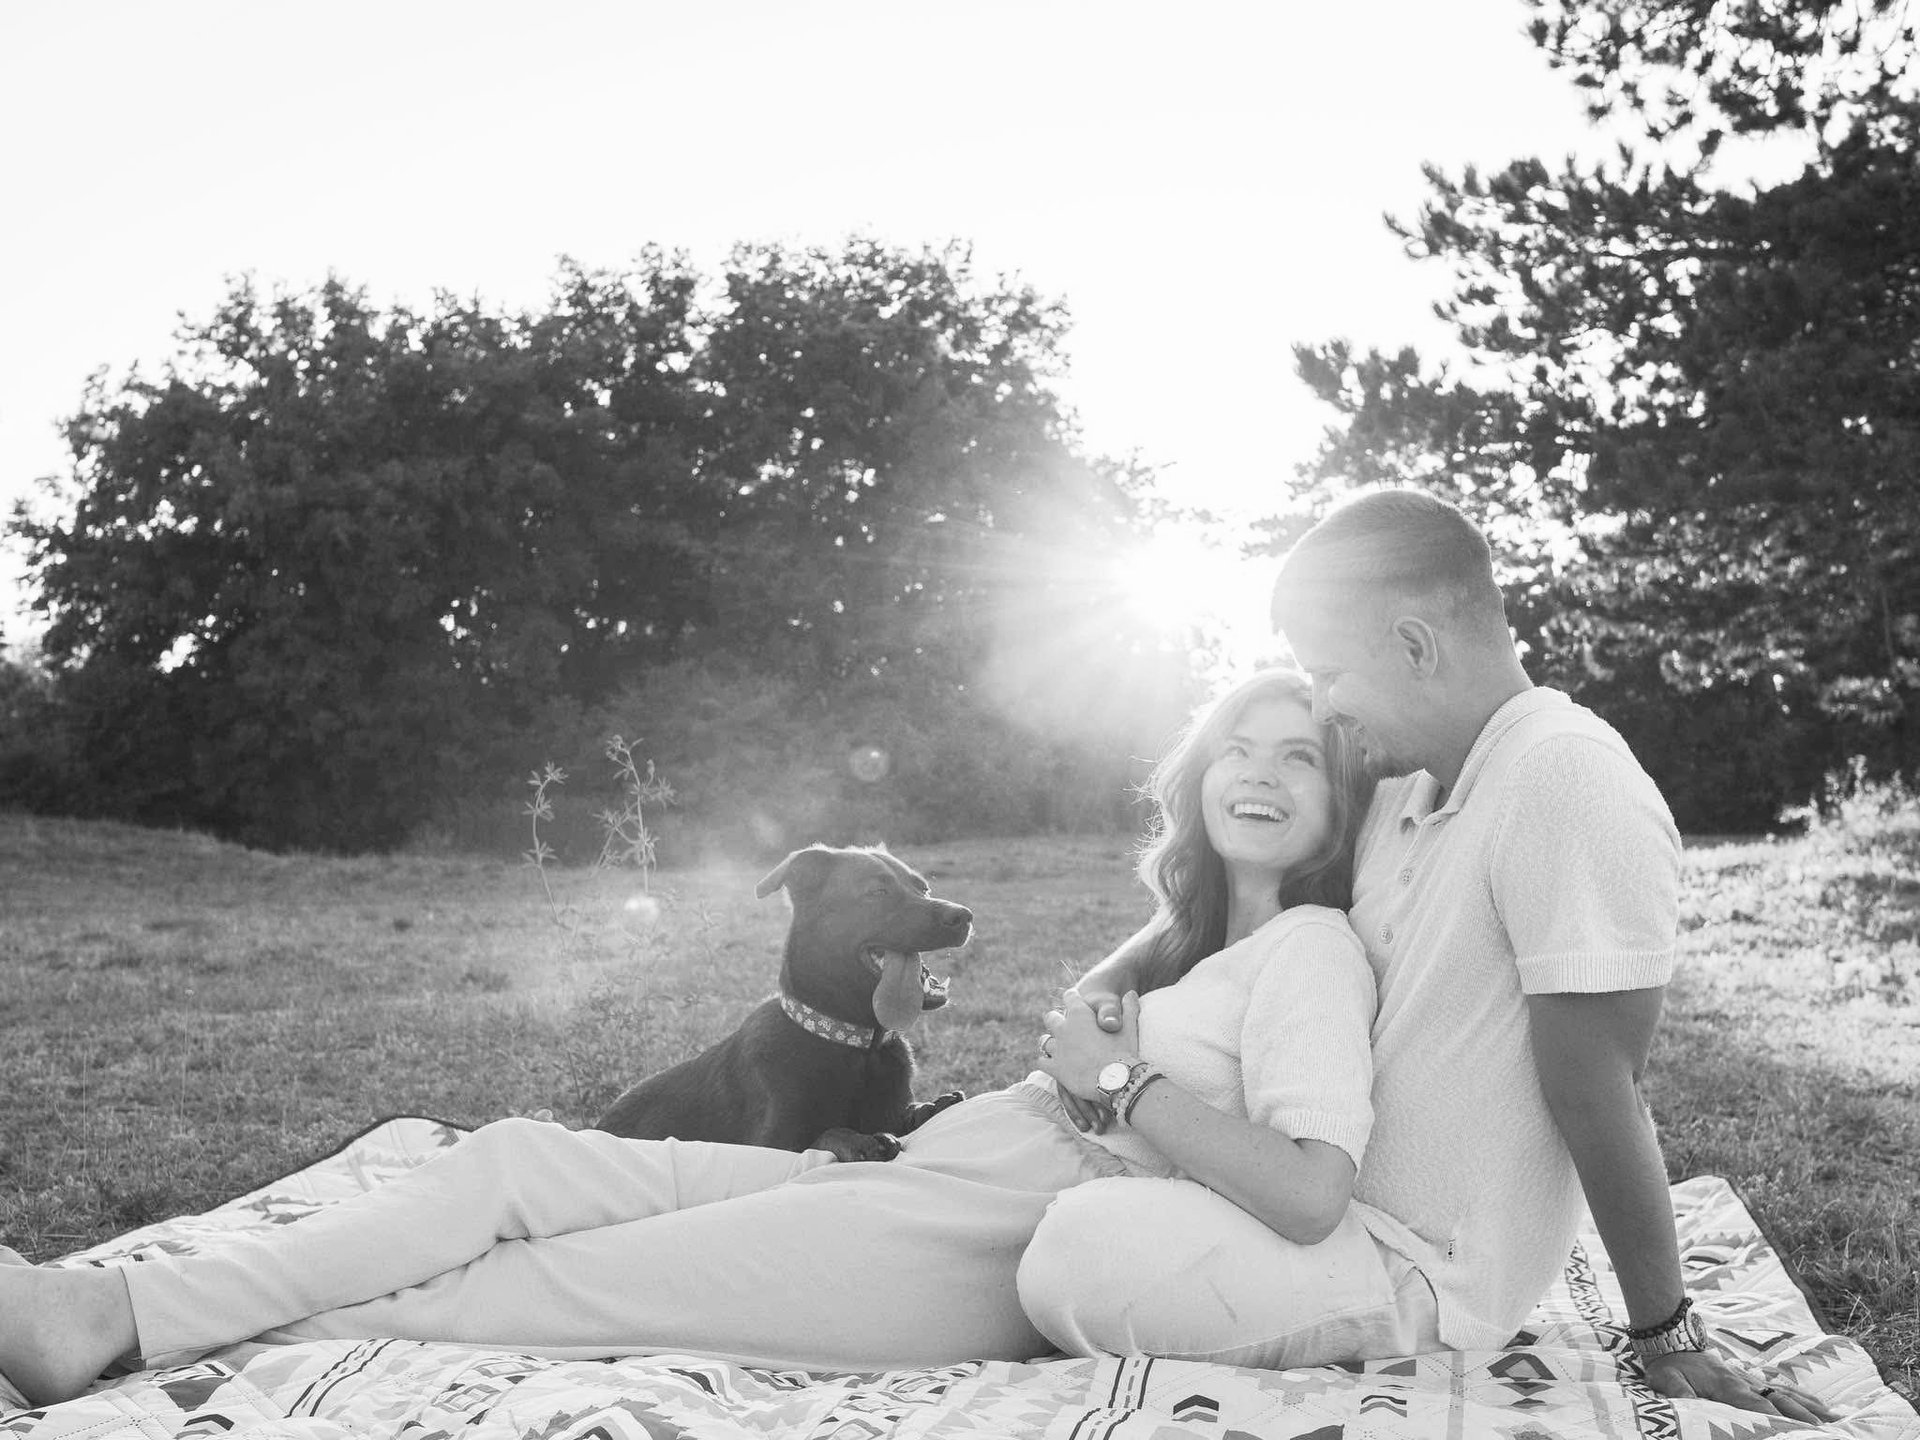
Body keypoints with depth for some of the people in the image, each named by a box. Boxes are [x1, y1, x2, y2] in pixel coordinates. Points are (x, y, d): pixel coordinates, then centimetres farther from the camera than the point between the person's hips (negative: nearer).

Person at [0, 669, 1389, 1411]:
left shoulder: (1312, 949, -5)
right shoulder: (1207, 944, 23)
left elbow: (1310, 1195, -21)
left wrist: (1113, 1076, -13)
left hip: (983, 1253, -8)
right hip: (918, 1191, 8)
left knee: (564, 1280, -10)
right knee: (523, 1157, -2)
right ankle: (123, 1312, -3)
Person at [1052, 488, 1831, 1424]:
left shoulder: (1568, 784, -23)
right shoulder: (1406, 779, 4)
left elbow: (1594, 1099, -21)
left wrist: (1668, 1343, -16)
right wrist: (1123, 969, 0)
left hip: (1430, 1275, -8)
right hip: (1344, 1195, 9)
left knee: (1082, 1241, -20)